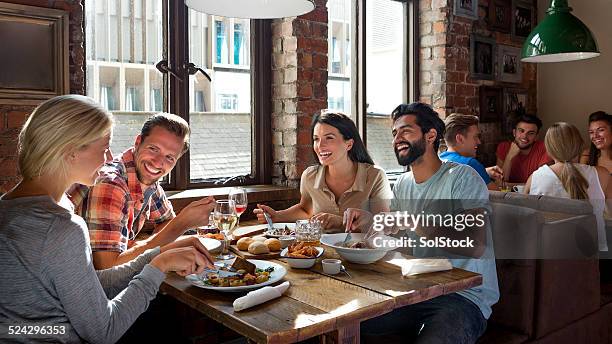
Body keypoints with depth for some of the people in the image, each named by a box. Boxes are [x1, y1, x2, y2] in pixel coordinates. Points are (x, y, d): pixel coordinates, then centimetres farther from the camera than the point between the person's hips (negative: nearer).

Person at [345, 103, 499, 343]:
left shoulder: (462, 177, -11)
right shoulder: (402, 184, 11)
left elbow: (476, 246, -23)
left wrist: (413, 222, -28)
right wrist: (369, 221, -6)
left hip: (464, 297, -6)